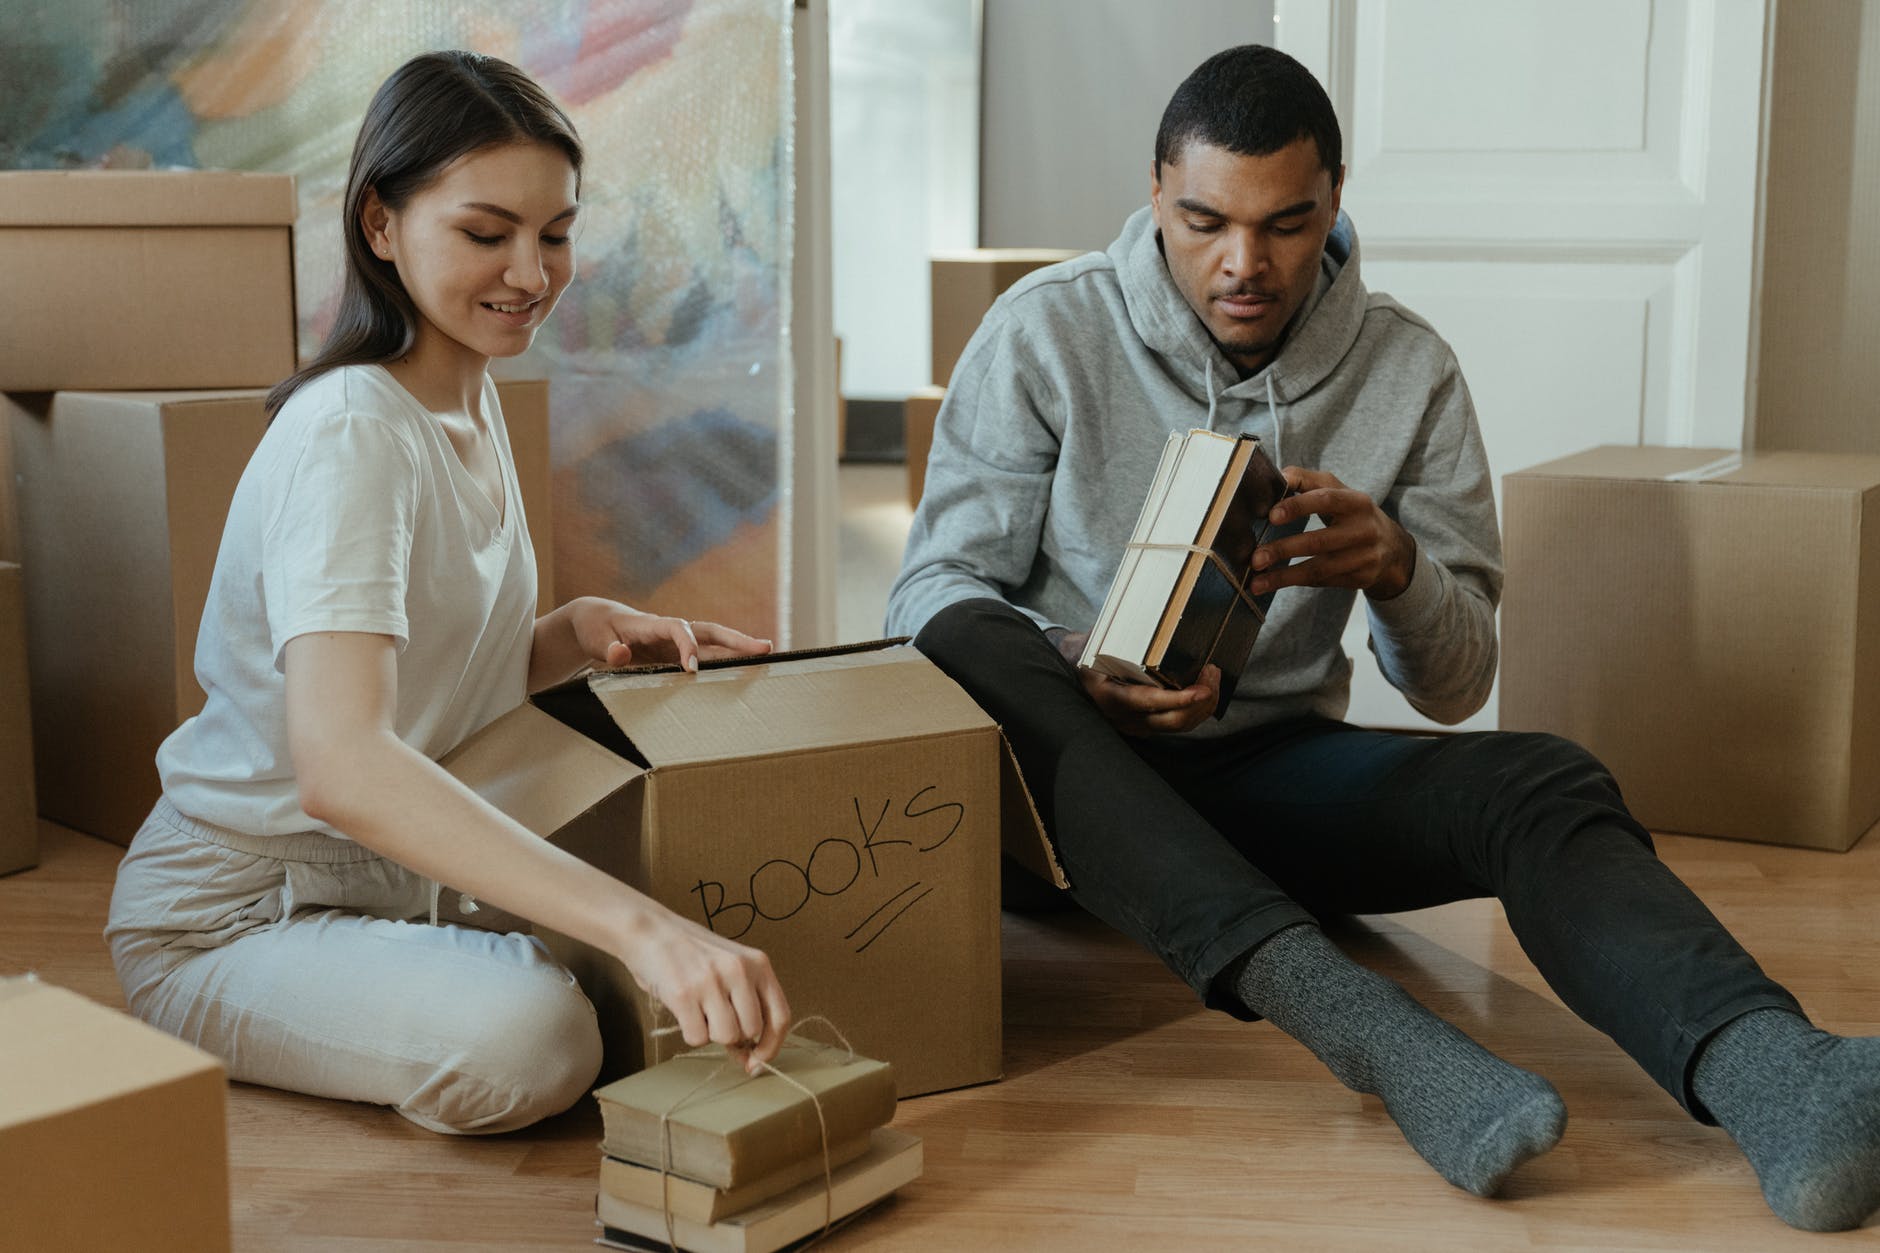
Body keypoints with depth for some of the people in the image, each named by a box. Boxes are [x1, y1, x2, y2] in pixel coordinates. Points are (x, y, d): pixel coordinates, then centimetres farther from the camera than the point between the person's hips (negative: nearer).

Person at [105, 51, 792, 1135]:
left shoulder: (473, 399, 4)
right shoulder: (351, 435, -26)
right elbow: (341, 765, -42)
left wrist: (578, 635, -11)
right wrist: (639, 924, -51)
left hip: (398, 879, 8)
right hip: (231, 919, -8)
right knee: (529, 1040, -33)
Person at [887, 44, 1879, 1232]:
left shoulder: (1409, 368, 1)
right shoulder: (1045, 332, -5)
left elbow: (1455, 682, 2)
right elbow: (933, 591, -6)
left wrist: (1396, 568, -22)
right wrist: (1081, 681, -28)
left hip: (1269, 775, 2)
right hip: (1069, 777, -2)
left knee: (1545, 783, -26)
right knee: (967, 650, -36)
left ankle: (1770, 1078, -55)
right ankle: (1346, 1009, -50)